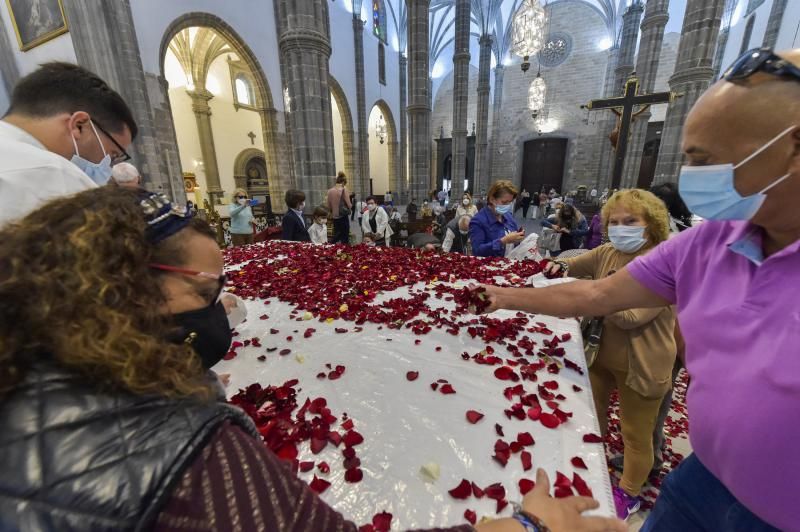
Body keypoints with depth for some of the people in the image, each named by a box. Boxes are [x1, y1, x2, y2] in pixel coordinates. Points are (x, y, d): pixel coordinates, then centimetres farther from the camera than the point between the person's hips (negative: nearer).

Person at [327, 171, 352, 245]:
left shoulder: (330, 191, 2)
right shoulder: (344, 189, -10)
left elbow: (329, 207, 9)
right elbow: (349, 205, -8)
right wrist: (350, 205, 13)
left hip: (335, 217, 4)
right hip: (343, 216, -4)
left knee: (336, 237, 15)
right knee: (345, 237, 7)